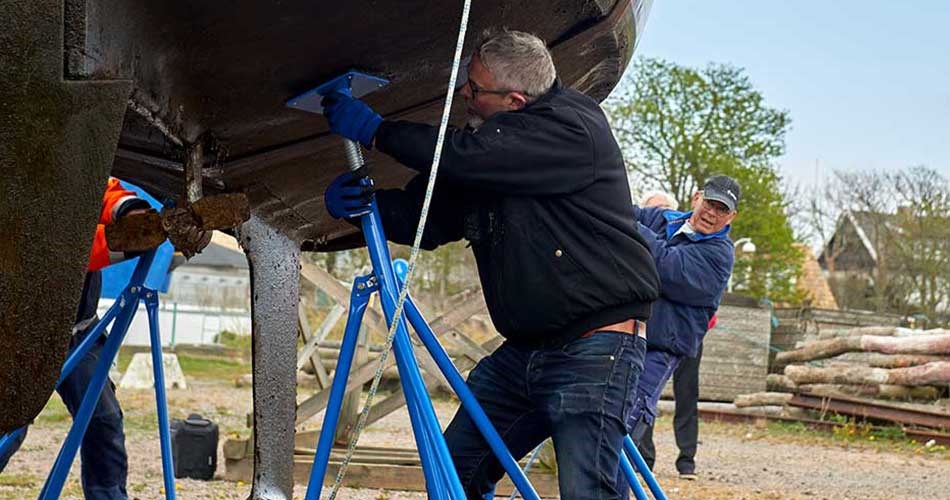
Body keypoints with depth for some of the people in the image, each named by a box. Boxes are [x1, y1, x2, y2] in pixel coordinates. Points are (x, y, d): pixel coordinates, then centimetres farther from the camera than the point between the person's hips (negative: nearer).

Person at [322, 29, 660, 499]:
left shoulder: (573, 130, -15)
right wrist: (363, 202, -5)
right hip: (521, 350, 9)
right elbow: (428, 218, 15)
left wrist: (374, 130, -13)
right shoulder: (485, 150, 11)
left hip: (593, 349, -9)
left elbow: (464, 156, -24)